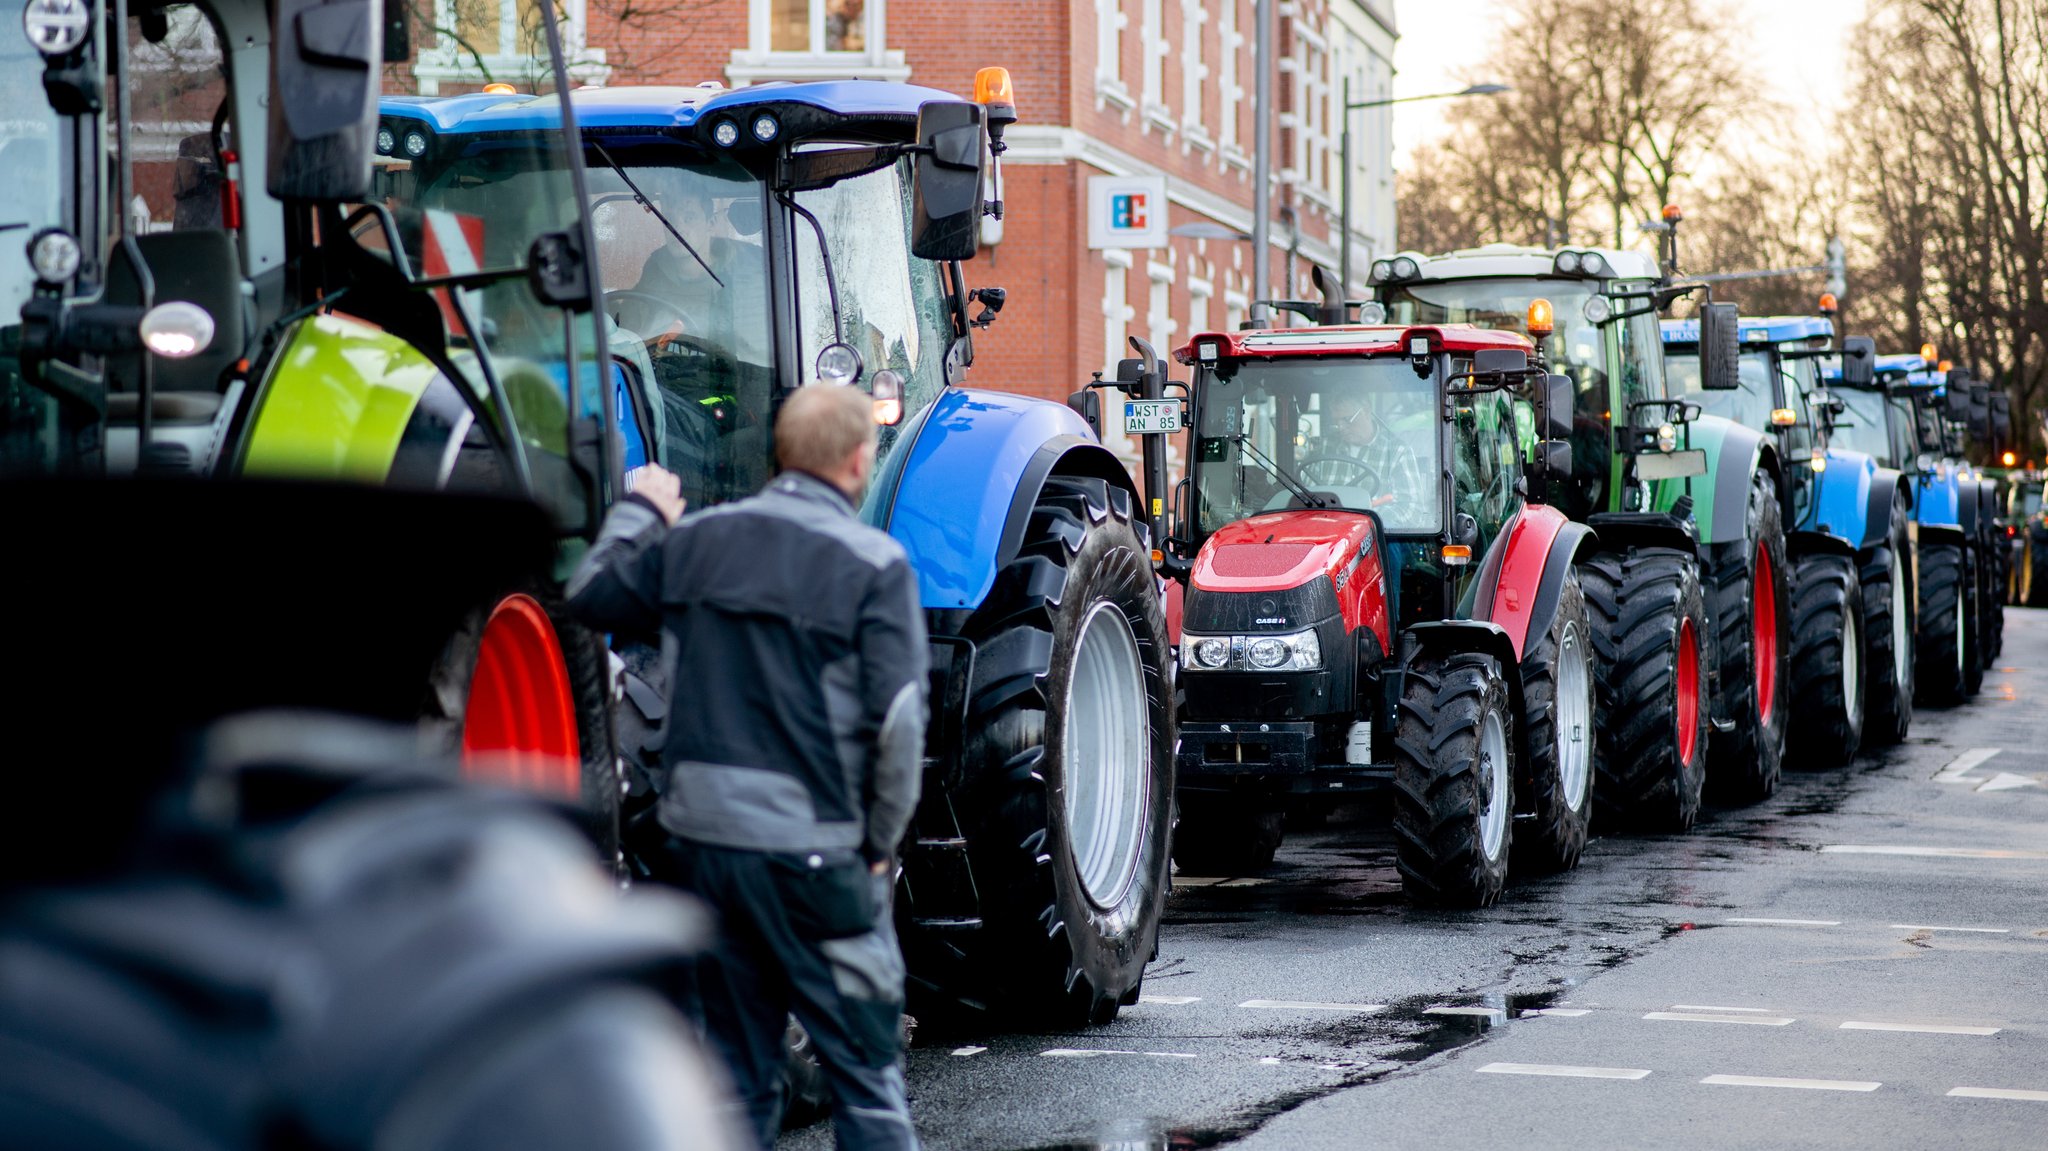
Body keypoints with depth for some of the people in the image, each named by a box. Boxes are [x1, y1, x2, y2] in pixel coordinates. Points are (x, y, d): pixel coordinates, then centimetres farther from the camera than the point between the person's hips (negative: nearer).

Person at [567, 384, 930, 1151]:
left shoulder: (694, 540, 5)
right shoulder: (874, 563, -9)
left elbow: (591, 598, 18)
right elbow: (898, 720, -14)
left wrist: (638, 510, 32)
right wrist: (882, 842, -2)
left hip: (699, 836, 5)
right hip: (811, 850, -5)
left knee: (737, 1072, 15)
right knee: (866, 1072, 3)